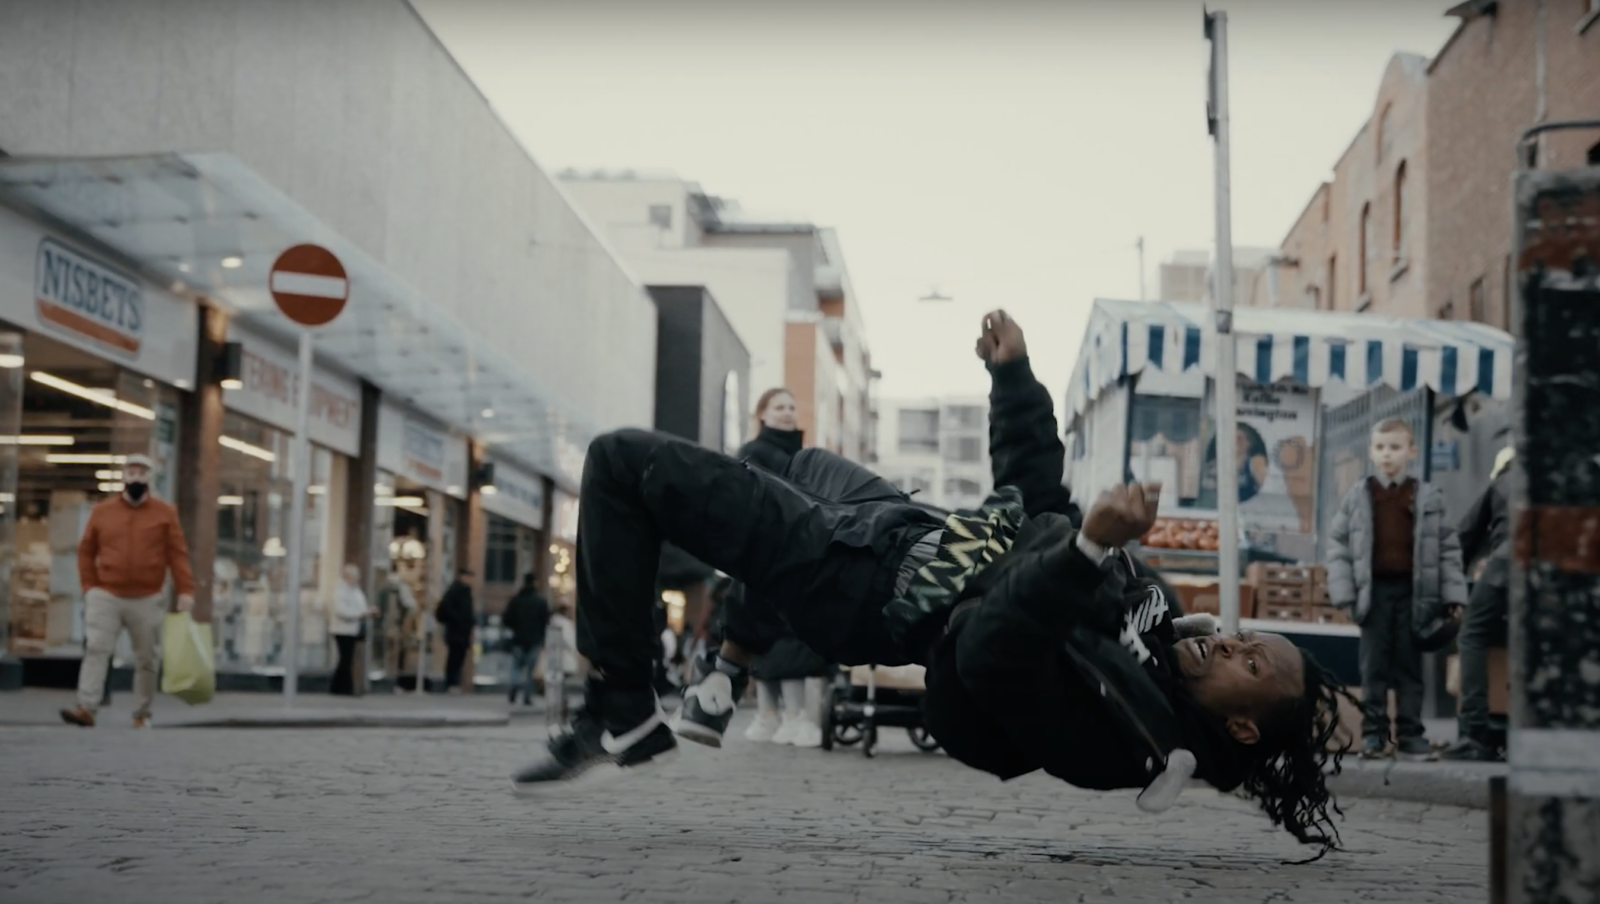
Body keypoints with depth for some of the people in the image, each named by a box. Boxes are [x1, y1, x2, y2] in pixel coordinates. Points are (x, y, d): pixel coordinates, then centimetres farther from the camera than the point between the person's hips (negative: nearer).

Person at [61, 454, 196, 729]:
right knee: (96, 649, -13)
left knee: (146, 659, 4)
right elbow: (86, 551, 11)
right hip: (105, 597, 0)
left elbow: (177, 553, -2)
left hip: (147, 600, 0)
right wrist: (89, 587, 2)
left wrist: (185, 590, -11)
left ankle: (142, 714, 14)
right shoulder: (102, 512, 5)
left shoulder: (165, 512, 2)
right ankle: (86, 708, -20)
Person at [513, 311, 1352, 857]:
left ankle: (621, 720, 3)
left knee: (623, 462, -11)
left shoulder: (1129, 721, -25)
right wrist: (1015, 373, 6)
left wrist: (1092, 546, -50)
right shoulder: (1153, 610, 0)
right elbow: (1035, 496, 9)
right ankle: (723, 680, 29)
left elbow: (995, 649, -43)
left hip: (860, 580, -9)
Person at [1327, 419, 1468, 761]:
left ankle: (1410, 732, 10)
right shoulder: (1357, 497, 5)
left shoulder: (1428, 498, 5)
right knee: (1374, 665, 2)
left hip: (1413, 590, 0)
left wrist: (1453, 595, 0)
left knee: (1410, 664, 5)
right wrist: (1343, 591, -5)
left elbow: (1448, 547, 6)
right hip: (1374, 589, 0)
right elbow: (1338, 544, 5)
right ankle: (1373, 730, 6)